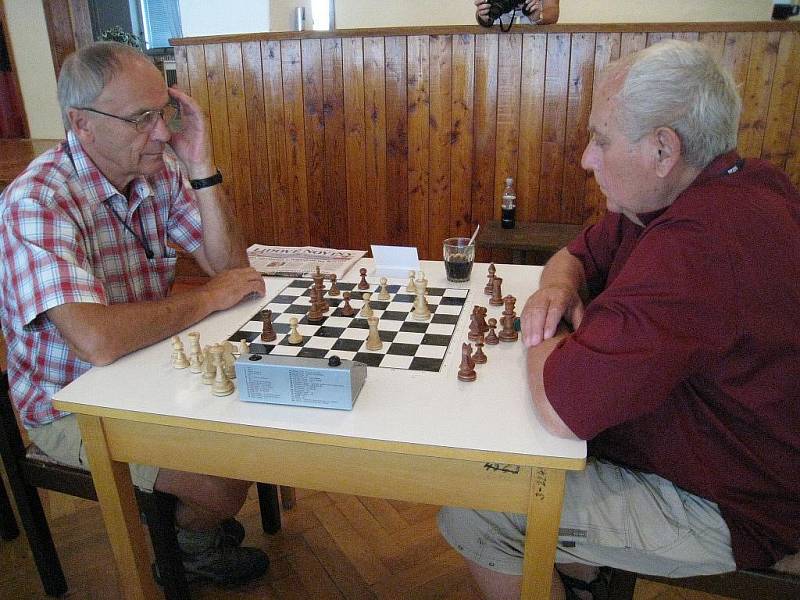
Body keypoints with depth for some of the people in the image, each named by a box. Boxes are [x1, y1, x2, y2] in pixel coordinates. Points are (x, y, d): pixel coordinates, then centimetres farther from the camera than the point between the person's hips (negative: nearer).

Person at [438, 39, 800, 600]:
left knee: (466, 514, -10)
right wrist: (559, 287, -13)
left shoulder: (698, 247, -36)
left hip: (726, 510, -9)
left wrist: (544, 332, -15)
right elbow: (576, 254, 11)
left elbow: (560, 404, -37)